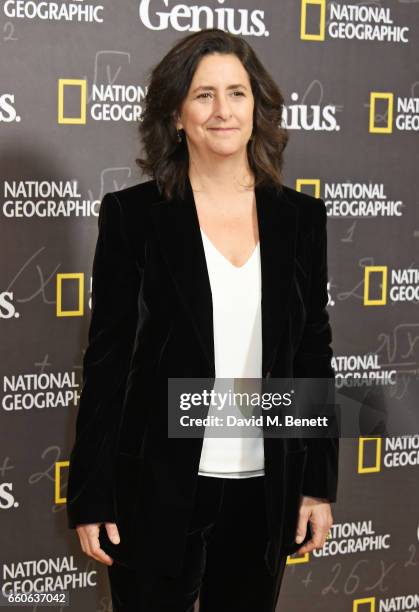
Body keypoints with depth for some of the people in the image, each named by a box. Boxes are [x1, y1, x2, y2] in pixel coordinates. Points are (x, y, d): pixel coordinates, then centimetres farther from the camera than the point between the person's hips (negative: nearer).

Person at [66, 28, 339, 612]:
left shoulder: (301, 217, 3)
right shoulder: (133, 213, -5)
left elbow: (314, 355, 7)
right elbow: (107, 359, -4)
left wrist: (320, 485, 5)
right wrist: (92, 497, -5)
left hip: (266, 490, 3)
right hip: (158, 488, -3)